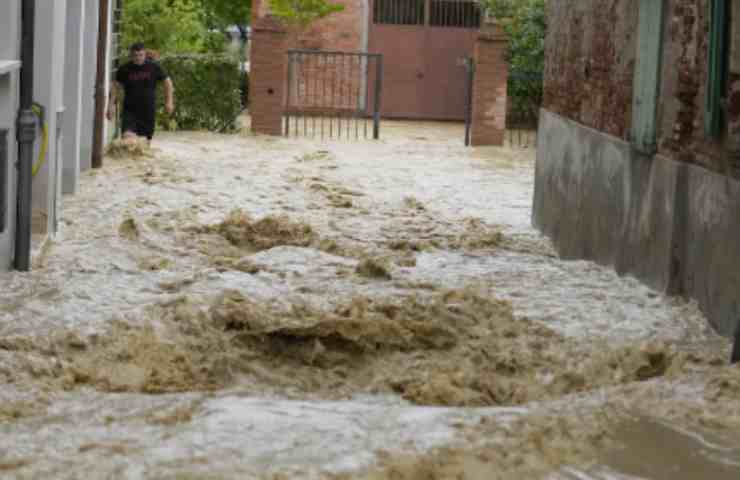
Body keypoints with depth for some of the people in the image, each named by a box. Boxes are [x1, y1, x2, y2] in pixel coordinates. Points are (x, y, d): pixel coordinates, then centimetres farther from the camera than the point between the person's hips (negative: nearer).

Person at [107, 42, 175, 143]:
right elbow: (115, 87, 9)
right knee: (127, 135, -22)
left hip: (148, 110, 1)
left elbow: (167, 82, 9)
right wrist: (111, 104, 1)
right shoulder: (124, 69, -1)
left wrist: (169, 102, 5)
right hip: (130, 110, -1)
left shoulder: (154, 67, -1)